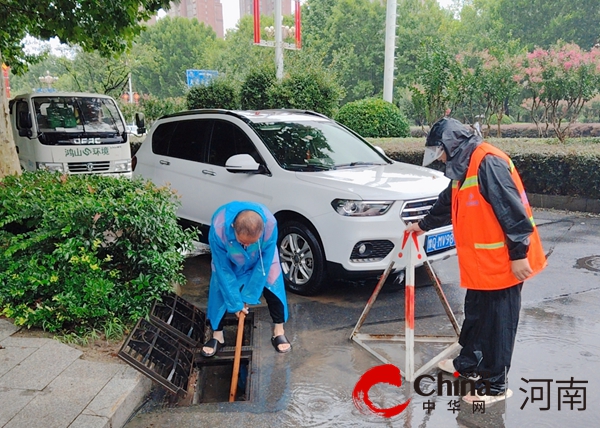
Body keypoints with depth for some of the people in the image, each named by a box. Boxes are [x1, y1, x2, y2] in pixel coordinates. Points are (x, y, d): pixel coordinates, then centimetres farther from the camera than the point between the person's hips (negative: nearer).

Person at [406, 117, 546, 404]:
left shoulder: (488, 163, -20)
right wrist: (424, 225, 38)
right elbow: (447, 203, 28)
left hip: (503, 262, -10)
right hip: (481, 262, 10)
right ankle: (469, 364, 38)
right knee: (475, 315, 21)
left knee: (497, 322, 1)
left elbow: (511, 209, -24)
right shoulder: (464, 168, 13)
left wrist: (519, 253, -24)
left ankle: (495, 386, 14)